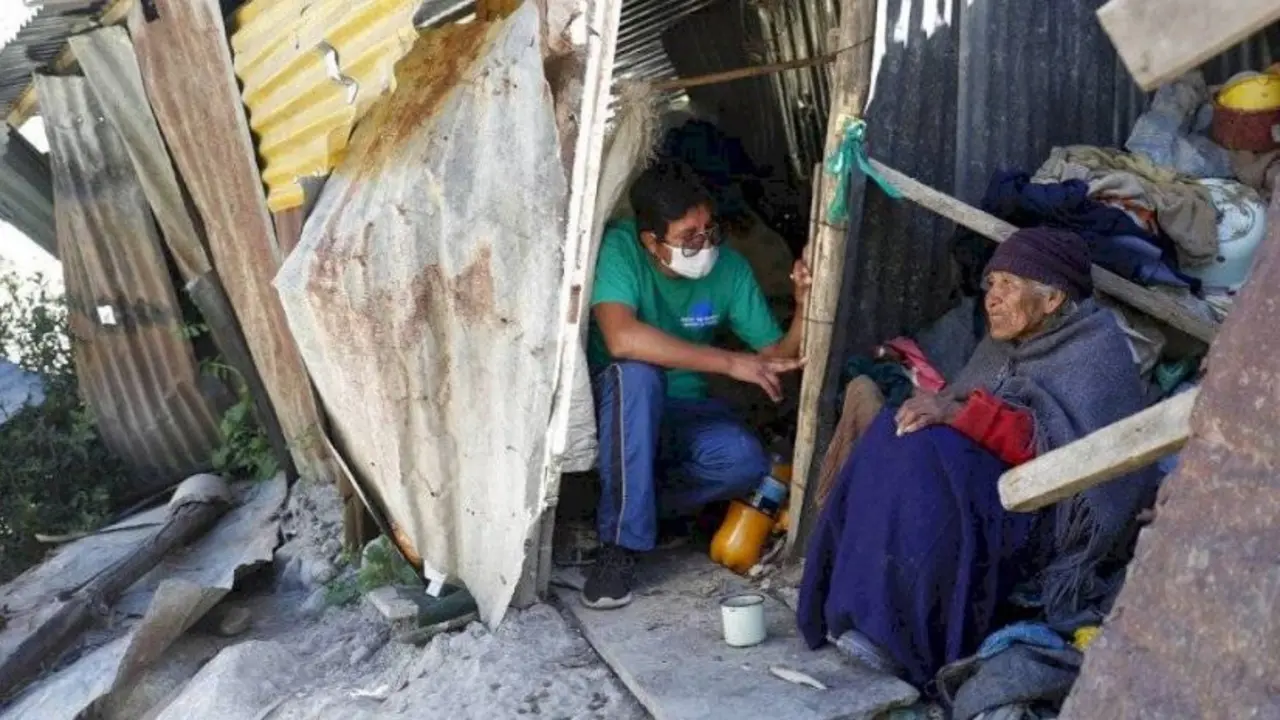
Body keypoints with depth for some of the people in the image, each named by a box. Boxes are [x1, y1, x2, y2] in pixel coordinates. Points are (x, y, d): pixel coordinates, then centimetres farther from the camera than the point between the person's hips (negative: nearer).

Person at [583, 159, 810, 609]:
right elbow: (621, 338, -40)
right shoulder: (619, 249, -22)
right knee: (637, 373, -38)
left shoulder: (729, 268, -9)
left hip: (682, 413, 3)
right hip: (616, 405, -3)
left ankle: (629, 501, -2)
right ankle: (620, 543, -26)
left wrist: (805, 307, -28)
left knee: (746, 463, -27)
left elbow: (778, 358, -7)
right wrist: (730, 363, -38)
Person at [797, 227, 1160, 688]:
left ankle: (904, 637, -24)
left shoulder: (1097, 350, -8)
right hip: (993, 484, 8)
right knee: (899, 438, -18)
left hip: (1051, 518, -7)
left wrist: (965, 413, -31)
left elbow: (1068, 443, -24)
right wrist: (937, 405, -13)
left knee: (925, 456, -30)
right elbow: (957, 409, 10)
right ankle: (867, 609, -19)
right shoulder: (1005, 342, 15)